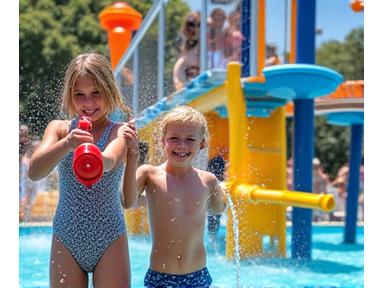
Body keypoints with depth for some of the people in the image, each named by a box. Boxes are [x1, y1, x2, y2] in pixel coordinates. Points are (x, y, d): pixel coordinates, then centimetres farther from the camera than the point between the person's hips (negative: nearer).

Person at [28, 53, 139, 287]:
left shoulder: (121, 132, -3)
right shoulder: (59, 128, 2)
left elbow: (108, 162, -26)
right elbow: (34, 172, -15)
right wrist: (66, 145, -35)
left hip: (110, 241, -2)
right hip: (67, 240, 2)